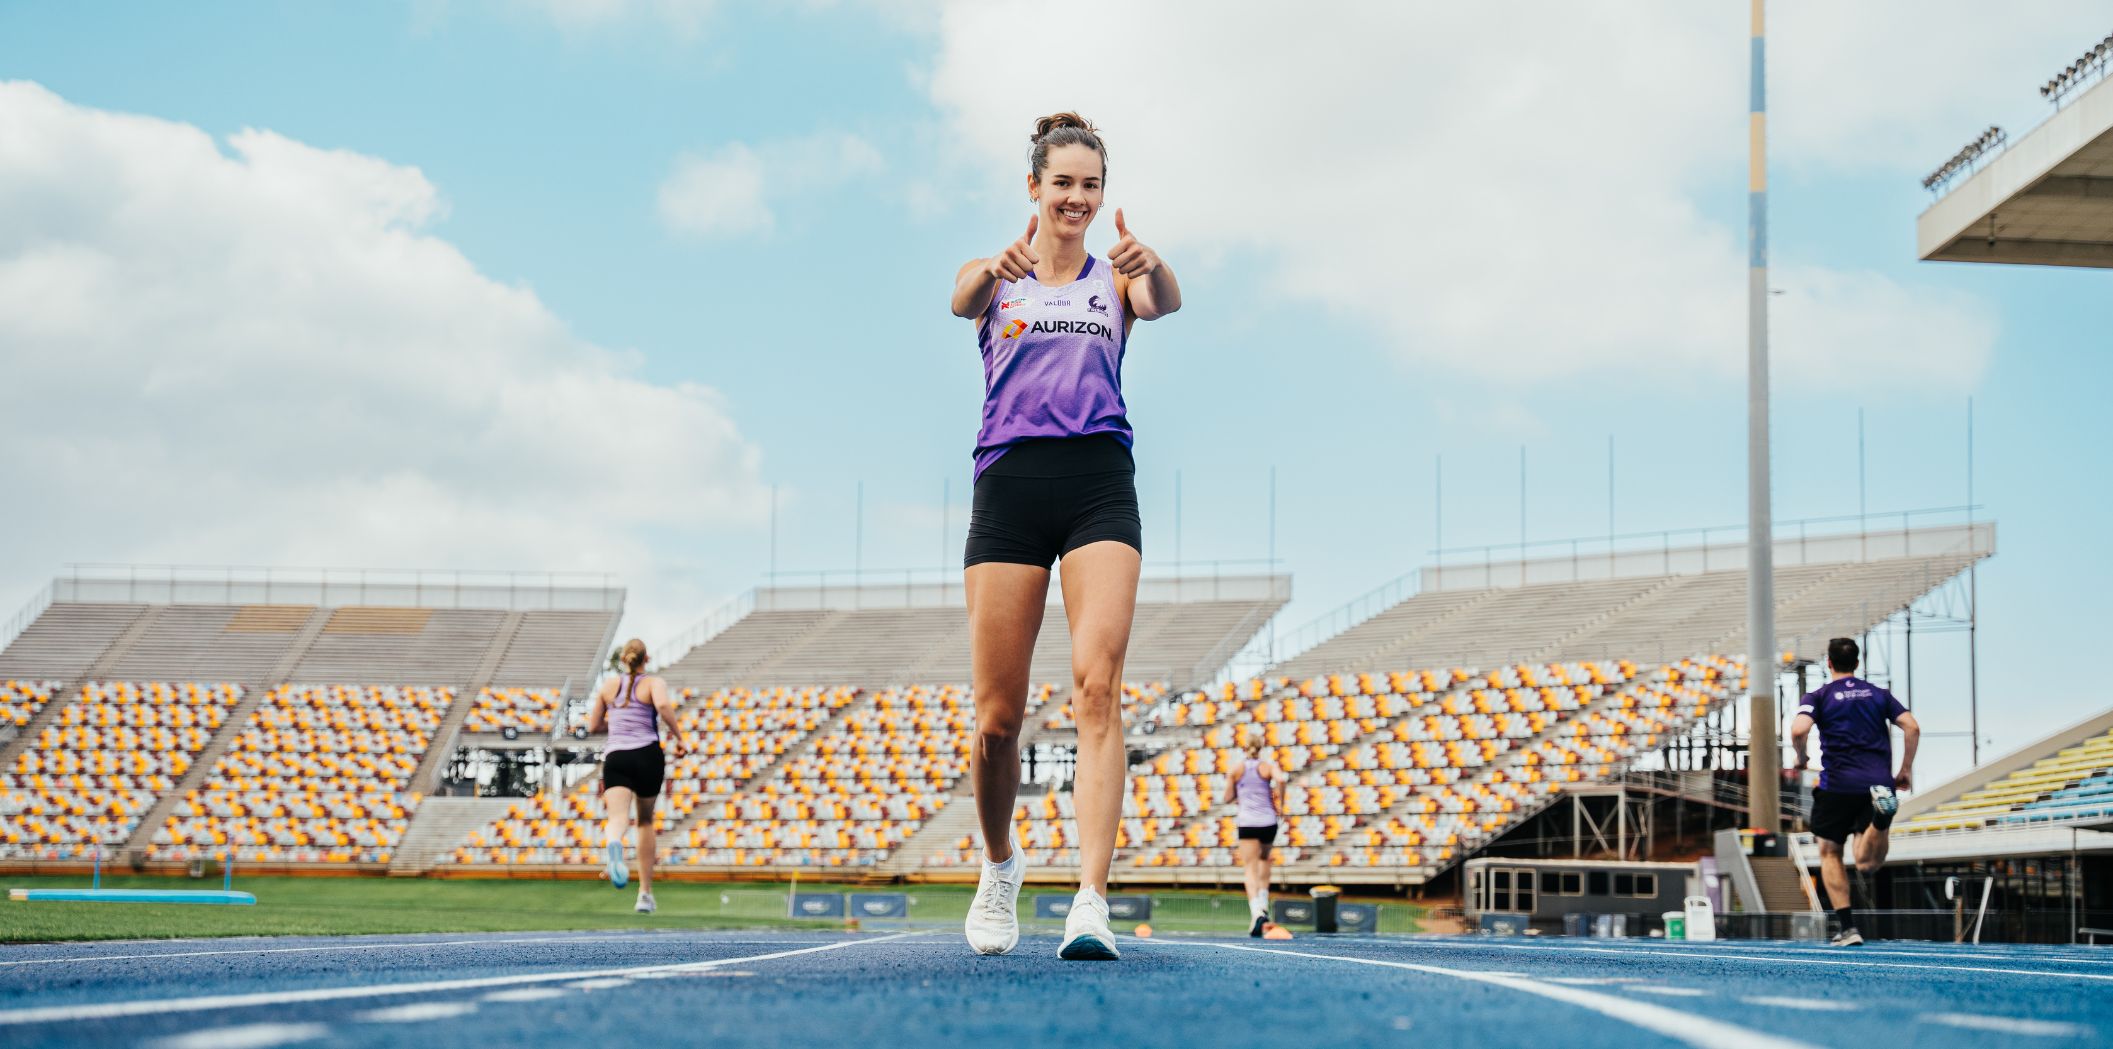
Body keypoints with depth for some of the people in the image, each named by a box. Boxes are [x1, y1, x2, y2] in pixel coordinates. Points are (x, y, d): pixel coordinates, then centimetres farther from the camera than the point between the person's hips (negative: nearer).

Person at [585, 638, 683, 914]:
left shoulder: (608, 686, 15)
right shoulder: (653, 682, 4)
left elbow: (593, 725, 19)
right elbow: (663, 705, -18)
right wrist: (677, 735, -6)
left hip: (615, 756, 1)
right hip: (647, 755, -1)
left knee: (618, 817, -17)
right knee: (646, 821, 17)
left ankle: (612, 845, -57)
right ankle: (645, 892, 19)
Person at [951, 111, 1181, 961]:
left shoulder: (1116, 278, 13)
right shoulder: (995, 276, 11)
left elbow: (1163, 302, -12)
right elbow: (963, 300, -14)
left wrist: (1153, 269, -37)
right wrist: (997, 271, -40)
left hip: (1099, 483, 0)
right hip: (1009, 483, 0)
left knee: (1097, 684, -17)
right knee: (997, 715, 0)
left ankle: (1091, 904, -22)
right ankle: (1000, 864, 28)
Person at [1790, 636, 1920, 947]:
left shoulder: (1819, 696, 4)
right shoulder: (1879, 694, 15)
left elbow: (1798, 730, -14)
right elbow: (1912, 727, 3)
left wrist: (1801, 758, 5)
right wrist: (1906, 770, 11)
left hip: (1839, 784, -2)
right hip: (1879, 779, 3)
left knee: (1830, 854, 14)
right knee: (1867, 864, -2)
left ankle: (1848, 929, 4)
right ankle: (1881, 816, -33)